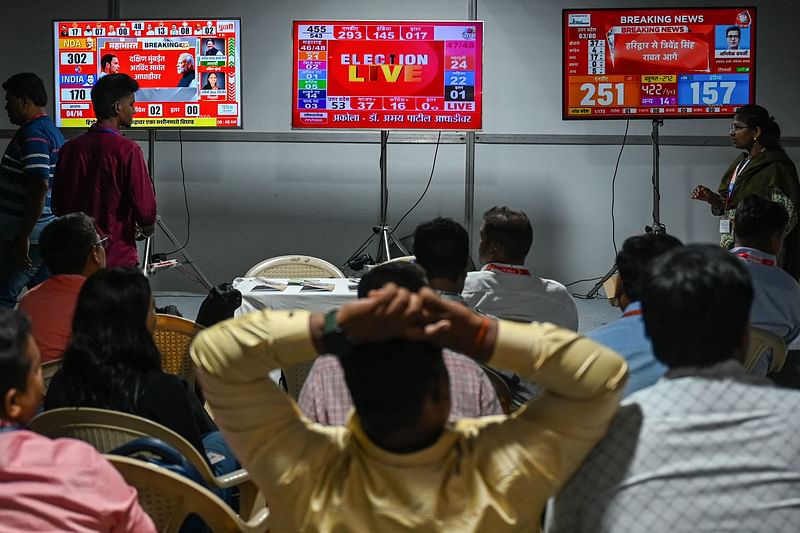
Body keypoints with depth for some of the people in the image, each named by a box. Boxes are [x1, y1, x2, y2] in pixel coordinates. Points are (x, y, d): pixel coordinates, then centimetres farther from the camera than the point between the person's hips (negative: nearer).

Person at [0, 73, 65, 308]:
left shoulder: (32, 134, -16)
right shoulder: (52, 131, 15)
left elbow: (39, 188, -25)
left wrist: (23, 236, -24)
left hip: (29, 237, -10)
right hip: (48, 234, 10)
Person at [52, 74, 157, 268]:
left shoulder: (70, 148, 2)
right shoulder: (127, 150, -13)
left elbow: (57, 206, 8)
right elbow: (145, 208, -15)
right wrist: (146, 228, 6)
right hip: (118, 258, -5)